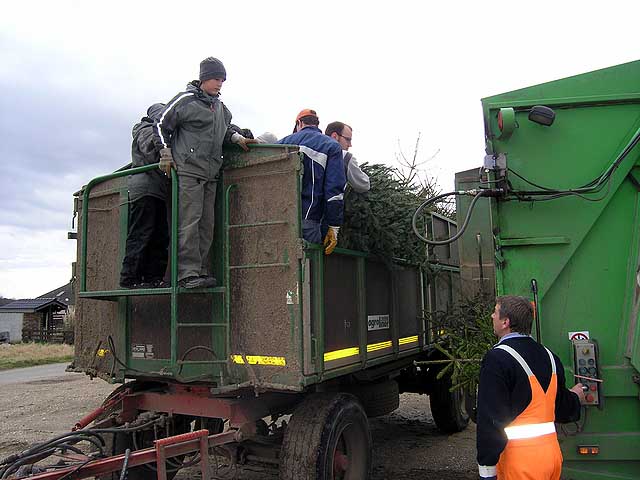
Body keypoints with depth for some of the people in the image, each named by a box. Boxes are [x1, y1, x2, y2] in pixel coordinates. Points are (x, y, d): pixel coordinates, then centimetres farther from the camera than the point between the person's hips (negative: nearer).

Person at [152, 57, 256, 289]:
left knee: (207, 224, 5)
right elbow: (161, 126, 2)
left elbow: (225, 129, 35)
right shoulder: (186, 100, -1)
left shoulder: (220, 107, 19)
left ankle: (202, 270, 9)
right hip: (188, 170, -7)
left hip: (211, 173, 7)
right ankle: (188, 273, -11)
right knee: (190, 222, -12)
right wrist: (166, 154, -2)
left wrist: (238, 138, 15)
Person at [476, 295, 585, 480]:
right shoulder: (549, 355, 6)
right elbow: (561, 409, 15)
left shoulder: (496, 358, -17)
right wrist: (574, 397, 39)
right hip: (552, 453, 7)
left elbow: (491, 418, -19)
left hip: (519, 459, -7)